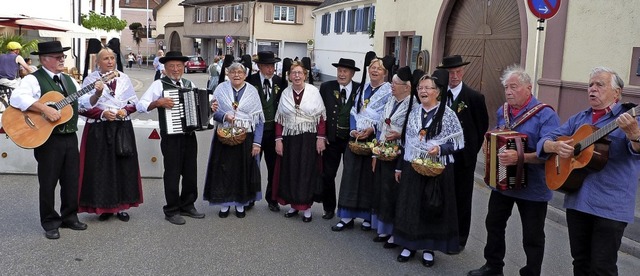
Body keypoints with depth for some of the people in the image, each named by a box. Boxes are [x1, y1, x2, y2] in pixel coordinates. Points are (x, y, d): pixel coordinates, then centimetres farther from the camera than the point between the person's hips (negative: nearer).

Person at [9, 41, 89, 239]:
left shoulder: (69, 80, 15)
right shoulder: (33, 80, -7)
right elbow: (17, 98, -24)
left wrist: (96, 93, -3)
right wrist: (45, 109, -29)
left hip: (70, 137, 6)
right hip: (48, 139, -6)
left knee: (72, 180, 12)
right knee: (48, 182, 4)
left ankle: (69, 217, 27)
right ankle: (50, 223, 17)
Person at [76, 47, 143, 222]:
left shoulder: (124, 78, 10)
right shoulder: (91, 79, 0)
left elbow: (134, 102, 13)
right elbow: (83, 106, -4)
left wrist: (125, 111, -6)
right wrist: (102, 113, -16)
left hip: (123, 128, 3)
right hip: (99, 130, -3)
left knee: (124, 166, 4)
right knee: (101, 168, -1)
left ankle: (121, 206, 16)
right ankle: (103, 206, 12)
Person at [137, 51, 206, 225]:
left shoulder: (190, 84, 11)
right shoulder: (159, 84, -4)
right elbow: (140, 105, -11)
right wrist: (159, 102, -25)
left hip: (190, 135, 5)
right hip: (171, 137, -5)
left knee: (191, 172, 12)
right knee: (172, 173, 2)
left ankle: (187, 206, 26)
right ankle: (171, 211, 14)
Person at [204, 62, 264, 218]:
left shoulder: (252, 91, 3)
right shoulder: (221, 89, 2)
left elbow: (259, 120, 2)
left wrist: (257, 142, -5)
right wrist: (223, 116, -19)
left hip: (245, 138, 0)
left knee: (243, 171, 6)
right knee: (223, 170, 4)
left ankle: (241, 204, 21)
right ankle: (224, 204, 18)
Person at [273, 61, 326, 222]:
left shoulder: (313, 91, -3)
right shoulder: (285, 93, 6)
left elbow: (321, 117, -4)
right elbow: (279, 119, 7)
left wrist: (321, 138, -10)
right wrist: (278, 140, 1)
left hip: (309, 139, -3)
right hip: (289, 139, 3)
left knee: (307, 172, 3)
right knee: (290, 173, 7)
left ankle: (307, 207, 14)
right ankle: (294, 204, 21)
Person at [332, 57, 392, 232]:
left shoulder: (389, 91, -2)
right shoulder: (362, 89, 15)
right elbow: (354, 112, 12)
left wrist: (372, 129, -20)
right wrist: (353, 130, -4)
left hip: (375, 139, -5)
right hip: (356, 137, 5)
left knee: (370, 177, 1)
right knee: (351, 175, 4)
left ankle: (369, 217, 15)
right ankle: (347, 217, 10)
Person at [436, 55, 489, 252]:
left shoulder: (475, 97, -7)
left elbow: (482, 127, 0)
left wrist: (471, 151, 2)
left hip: (463, 157, -2)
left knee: (462, 198, 8)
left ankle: (459, 239, 20)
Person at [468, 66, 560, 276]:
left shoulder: (545, 115, -17)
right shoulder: (502, 111, 6)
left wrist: (520, 158, -37)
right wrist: (489, 148, 2)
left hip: (532, 187, -7)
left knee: (532, 237, 7)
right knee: (494, 224, 18)